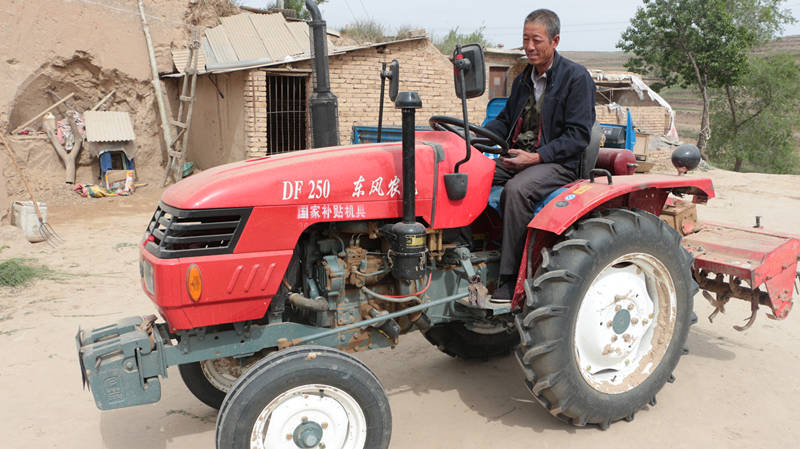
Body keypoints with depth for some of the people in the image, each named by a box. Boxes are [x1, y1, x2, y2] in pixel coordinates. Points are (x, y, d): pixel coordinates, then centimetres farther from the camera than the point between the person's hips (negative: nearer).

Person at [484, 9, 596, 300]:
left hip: (557, 163, -7)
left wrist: (536, 157, -20)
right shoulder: (523, 79, 19)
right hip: (516, 157, 7)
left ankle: (510, 281, -29)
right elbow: (505, 120, 23)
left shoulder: (576, 77, -3)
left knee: (516, 190, -37)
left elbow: (578, 135, -10)